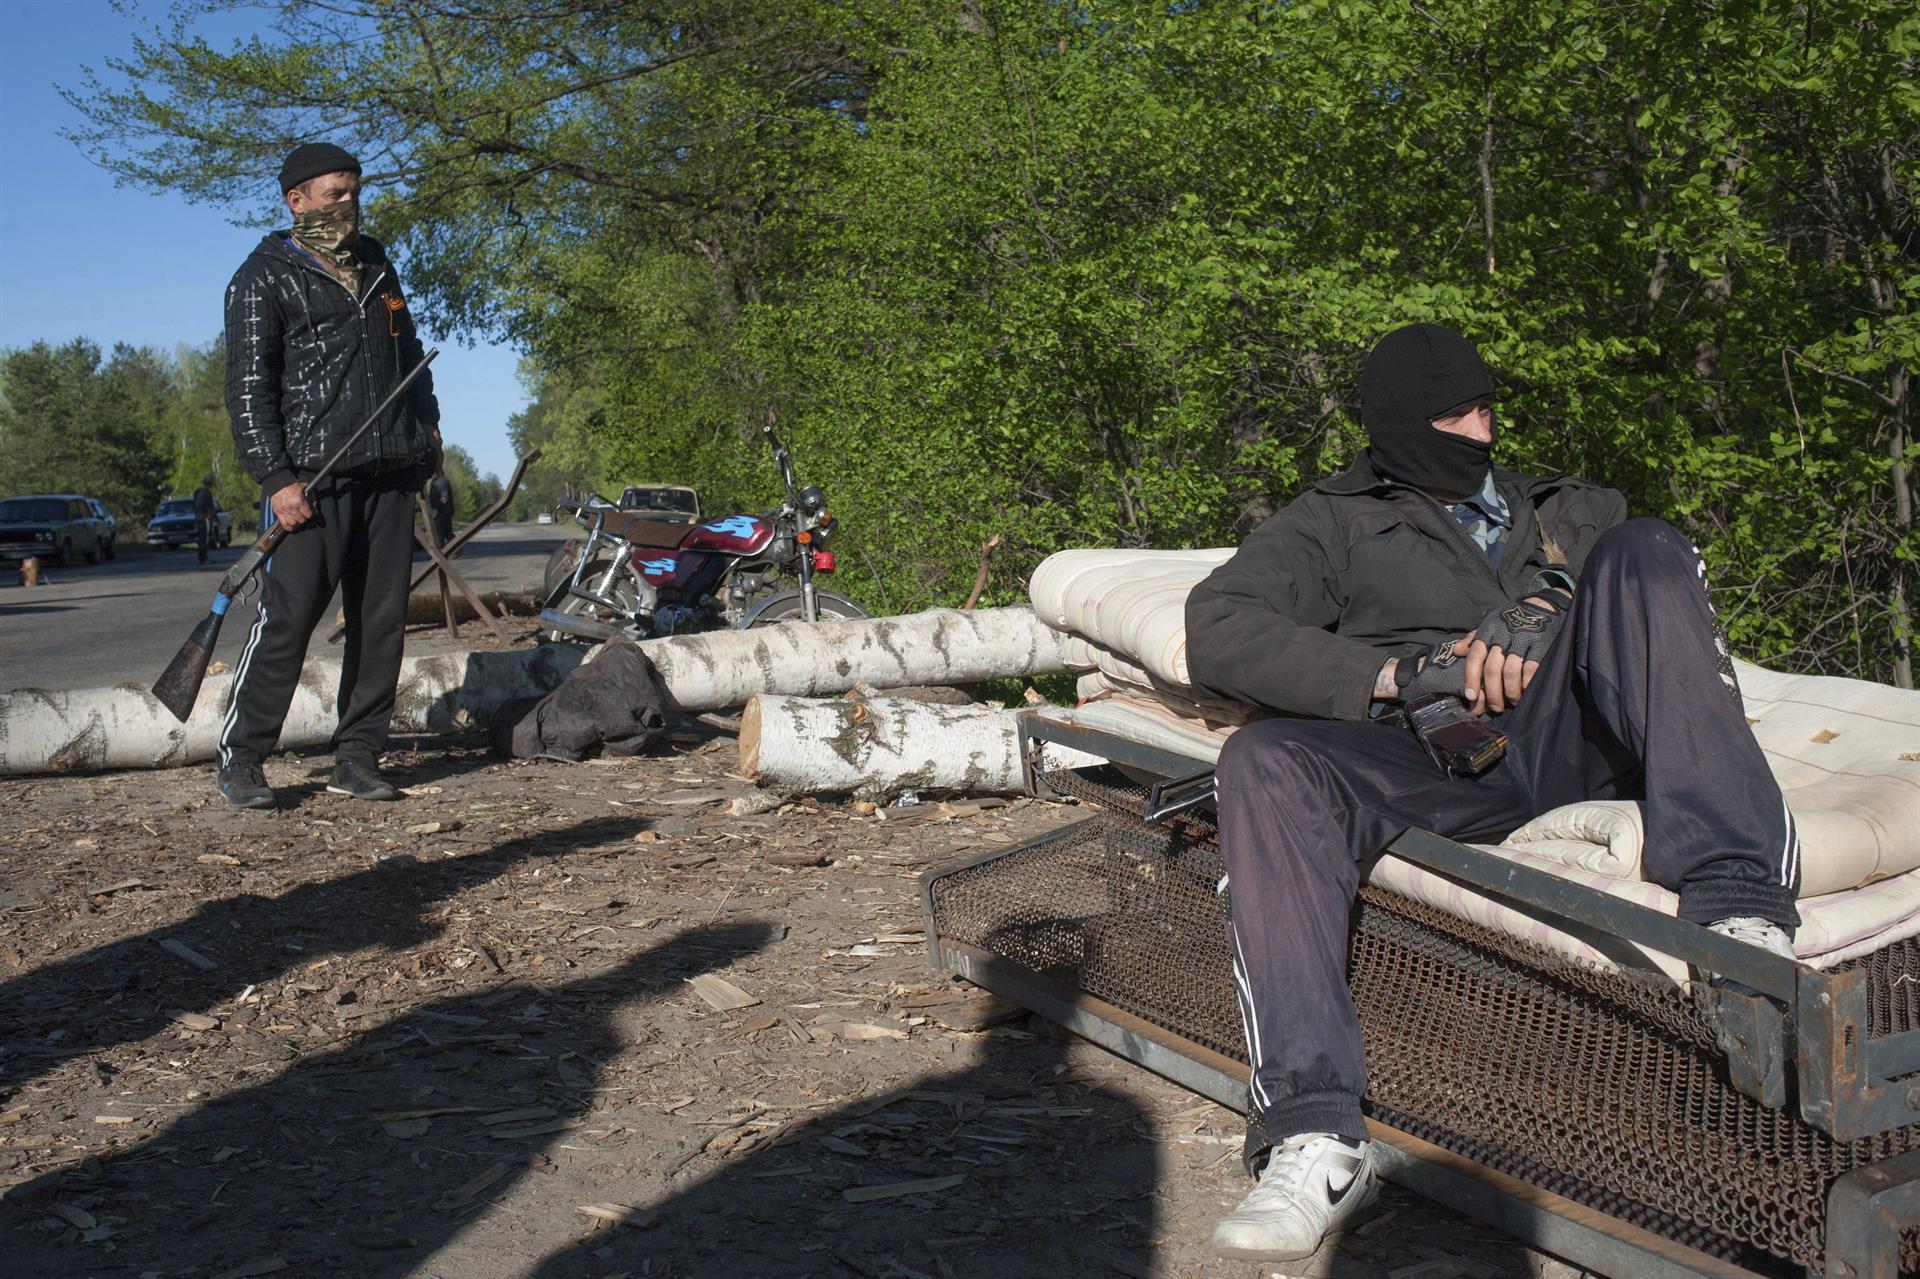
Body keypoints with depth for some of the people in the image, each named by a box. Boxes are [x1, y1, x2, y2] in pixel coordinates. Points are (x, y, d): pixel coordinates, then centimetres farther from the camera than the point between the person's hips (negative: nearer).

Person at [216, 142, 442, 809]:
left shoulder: (376, 264, 21)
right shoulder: (264, 277, 2)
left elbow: (409, 350, 32)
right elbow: (248, 388, -5)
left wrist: (426, 424, 19)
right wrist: (277, 478, -14)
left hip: (392, 472, 6)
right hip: (314, 477, -6)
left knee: (382, 618, 4)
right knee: (288, 616, -10)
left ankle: (357, 758, 11)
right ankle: (240, 760, 1)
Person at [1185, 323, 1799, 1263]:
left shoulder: (1569, 510, 33)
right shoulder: (1336, 522, 23)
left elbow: (1656, 570, 14)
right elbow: (1217, 631, 5)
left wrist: (1545, 614, -7)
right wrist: (1397, 674, -5)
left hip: (1569, 740, 2)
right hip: (1434, 757, -1)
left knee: (1643, 553, -22)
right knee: (1265, 763, -31)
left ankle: (1736, 905, -38)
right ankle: (1315, 1137, -41)